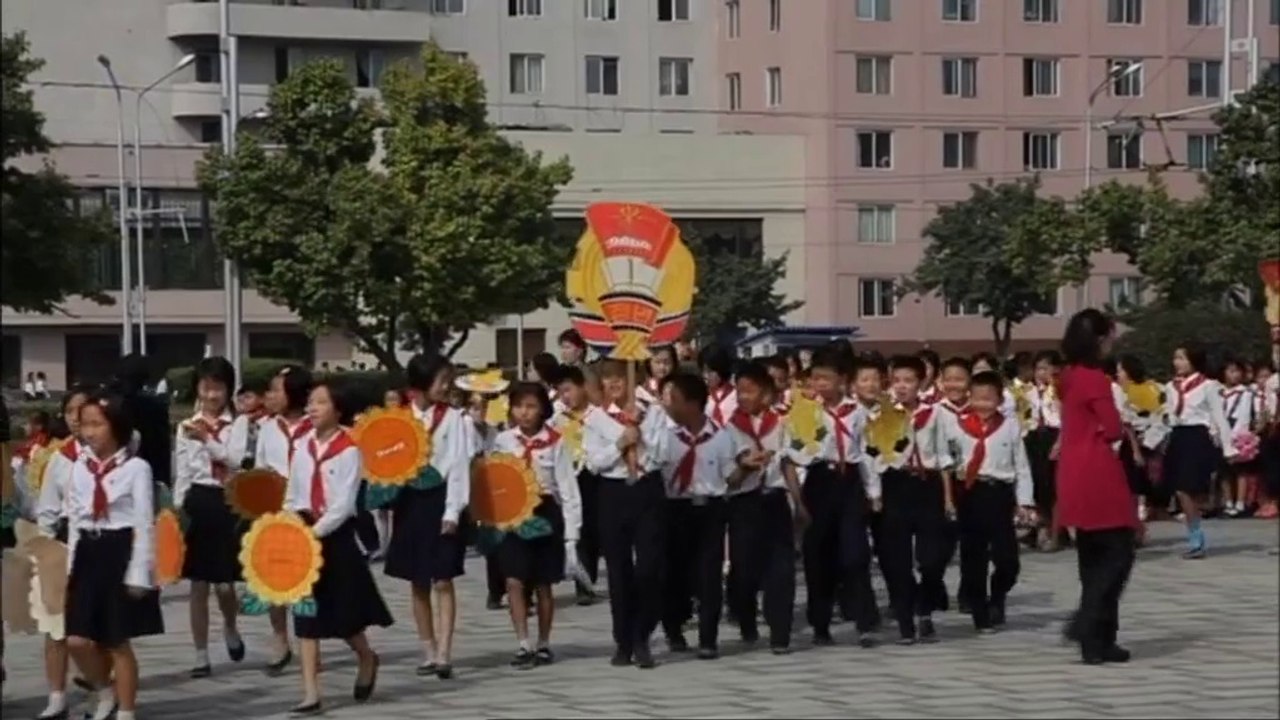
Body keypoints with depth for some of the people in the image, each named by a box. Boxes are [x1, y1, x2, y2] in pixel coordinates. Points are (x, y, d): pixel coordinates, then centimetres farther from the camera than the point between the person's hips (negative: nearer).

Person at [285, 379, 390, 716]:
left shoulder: (349, 450, -10)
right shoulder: (303, 445, 7)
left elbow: (344, 505, -16)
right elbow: (293, 494, 12)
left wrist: (315, 531, -23)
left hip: (336, 536, -5)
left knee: (344, 612, 5)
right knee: (306, 613, 0)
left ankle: (366, 658, 38)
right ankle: (311, 695, -1)